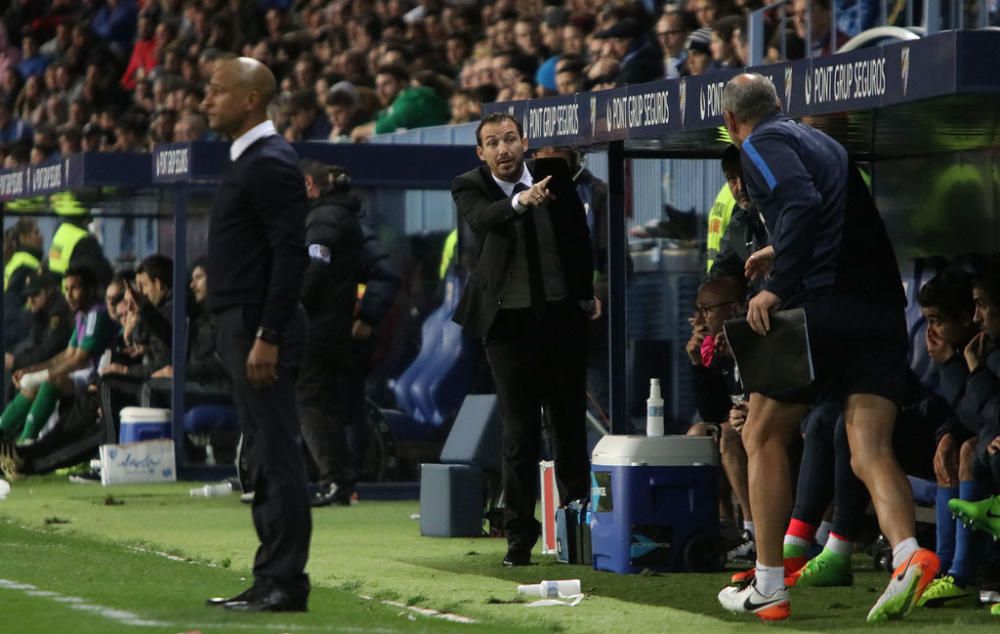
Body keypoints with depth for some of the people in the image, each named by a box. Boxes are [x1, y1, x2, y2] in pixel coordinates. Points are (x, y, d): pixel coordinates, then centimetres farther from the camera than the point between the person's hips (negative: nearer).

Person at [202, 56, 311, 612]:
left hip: (262, 328, -11)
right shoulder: (250, 160, 17)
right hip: (243, 326, 11)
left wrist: (267, 337, -23)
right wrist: (248, 335, 18)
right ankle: (273, 578, 16)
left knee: (279, 457, -8)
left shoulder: (270, 163, -14)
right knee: (268, 457, 12)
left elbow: (291, 255, -20)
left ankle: (285, 583, -7)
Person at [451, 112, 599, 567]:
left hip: (562, 317, 2)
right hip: (509, 322, -2)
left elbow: (579, 234, 9)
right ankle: (519, 536, 4)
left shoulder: (554, 174, 2)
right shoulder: (470, 188, -4)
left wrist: (586, 295, 3)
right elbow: (481, 219, -26)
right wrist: (521, 201, -45)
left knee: (570, 427, 8)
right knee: (520, 432, -1)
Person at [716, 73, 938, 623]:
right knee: (870, 453, -1)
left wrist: (776, 287, -19)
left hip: (821, 305, -7)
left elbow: (803, 203, -18)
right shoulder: (820, 141, 25)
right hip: (882, 305, 7)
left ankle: (768, 588, 11)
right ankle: (908, 554, -28)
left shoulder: (762, 144, 1)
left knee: (763, 437, 10)